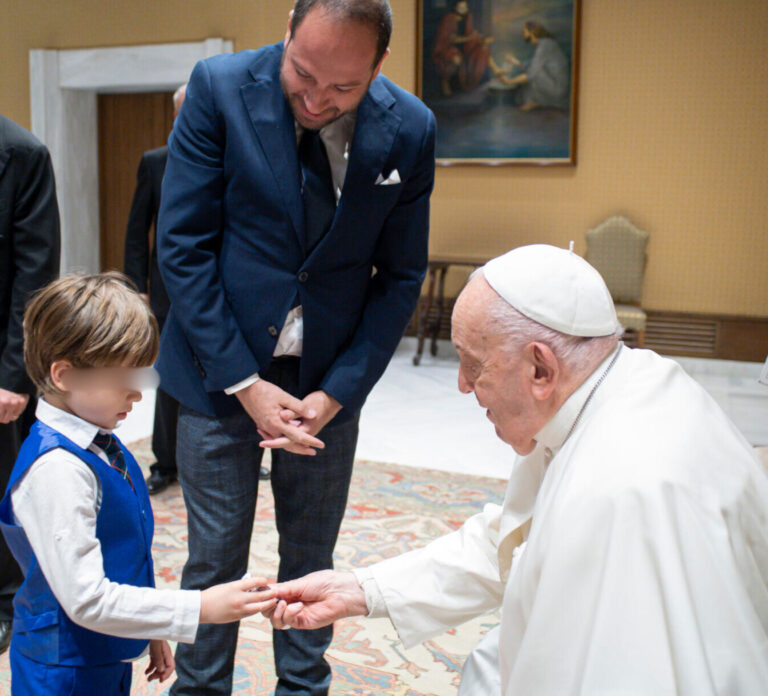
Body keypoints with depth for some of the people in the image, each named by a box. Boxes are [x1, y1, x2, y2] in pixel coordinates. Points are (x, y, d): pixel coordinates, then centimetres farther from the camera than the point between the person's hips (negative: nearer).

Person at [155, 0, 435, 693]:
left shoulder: (409, 130, -7)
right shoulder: (220, 88, -12)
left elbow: (400, 278, 0)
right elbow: (183, 247, -10)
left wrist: (337, 392, -9)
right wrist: (244, 383, -13)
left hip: (328, 383, 2)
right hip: (222, 371, -1)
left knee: (311, 558, 14)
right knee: (215, 559, 7)